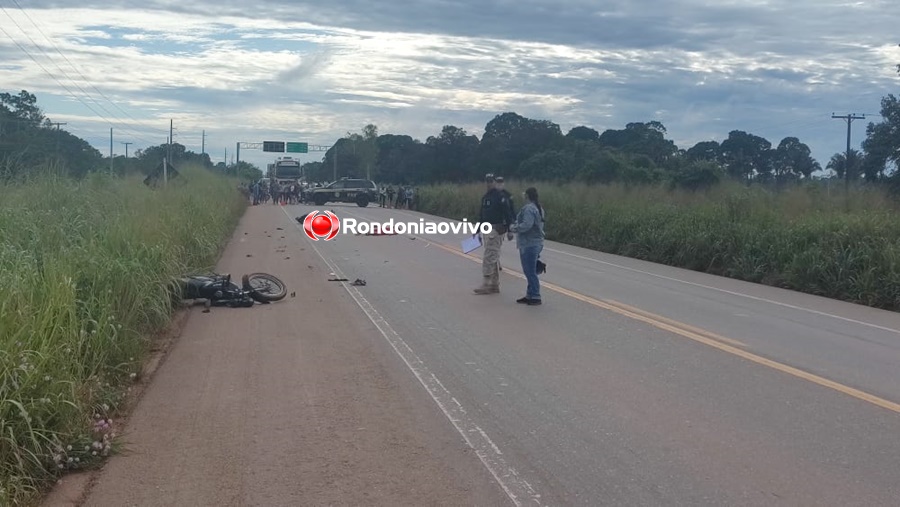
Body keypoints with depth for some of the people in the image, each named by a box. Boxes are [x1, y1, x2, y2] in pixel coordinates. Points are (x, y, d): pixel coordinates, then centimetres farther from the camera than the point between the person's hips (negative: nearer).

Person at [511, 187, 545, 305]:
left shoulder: (529, 209, -18)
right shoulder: (538, 208, 15)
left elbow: (526, 225, -28)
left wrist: (515, 227, -11)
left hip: (529, 244, -11)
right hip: (536, 243, 11)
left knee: (530, 271, -5)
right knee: (530, 271, 17)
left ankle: (535, 297, -1)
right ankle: (530, 295, 24)